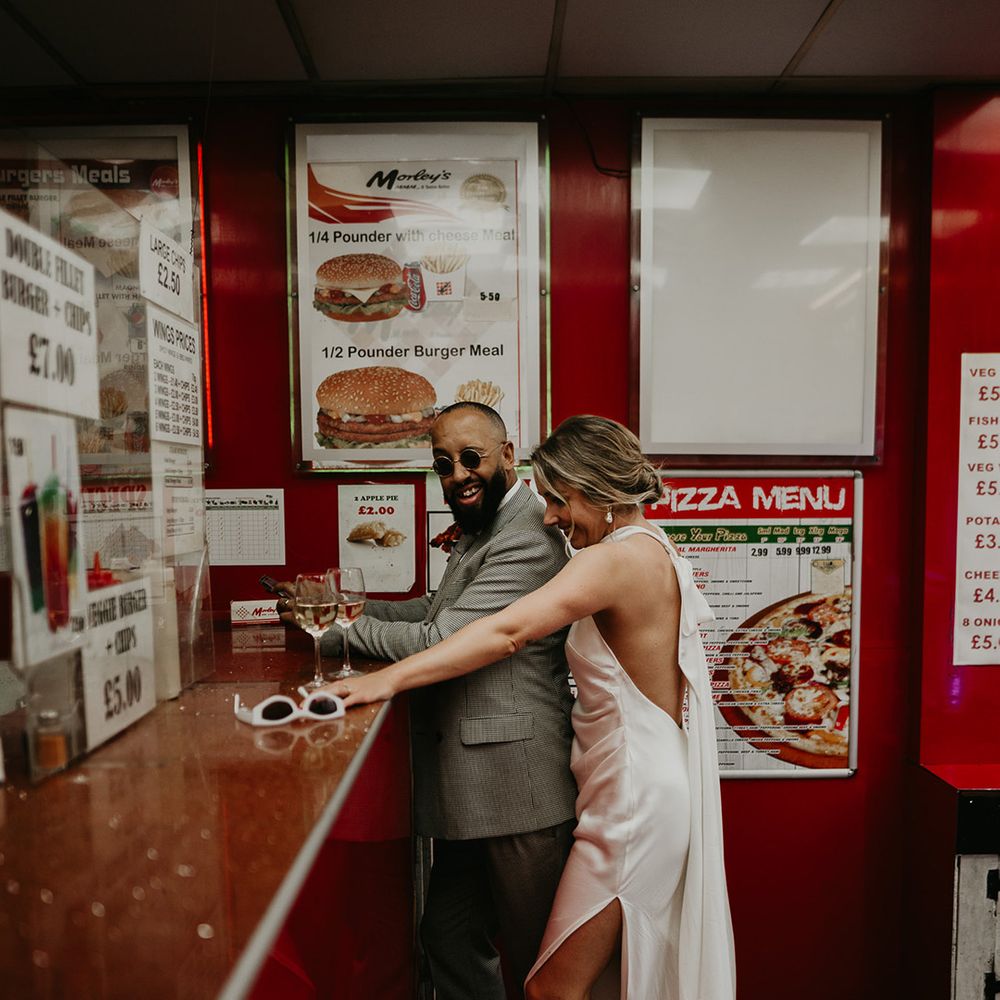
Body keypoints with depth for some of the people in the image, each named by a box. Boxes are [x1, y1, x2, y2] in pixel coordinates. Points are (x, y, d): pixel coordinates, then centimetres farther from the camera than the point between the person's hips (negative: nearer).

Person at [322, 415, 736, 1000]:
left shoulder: (618, 558, -23)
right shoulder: (656, 550, 8)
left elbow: (508, 632, -32)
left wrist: (389, 679, -32)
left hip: (635, 798, -10)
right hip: (655, 786, 10)